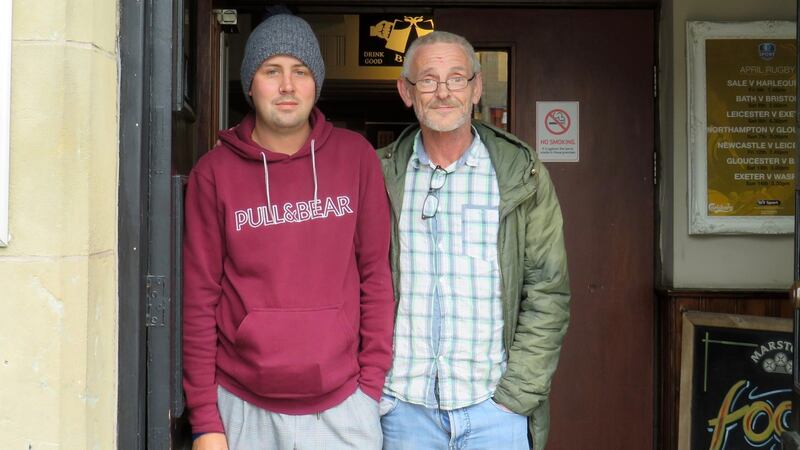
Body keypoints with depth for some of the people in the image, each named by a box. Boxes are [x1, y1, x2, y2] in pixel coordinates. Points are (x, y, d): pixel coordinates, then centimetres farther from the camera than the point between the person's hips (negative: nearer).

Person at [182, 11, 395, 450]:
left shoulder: (355, 156, -1)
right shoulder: (214, 172, -4)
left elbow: (375, 274, 2)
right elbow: (200, 299, -2)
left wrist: (372, 382, -2)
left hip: (341, 406, 1)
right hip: (242, 406, 0)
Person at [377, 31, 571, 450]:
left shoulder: (523, 175, -1)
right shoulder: (381, 177, 2)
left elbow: (548, 293, -1)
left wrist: (517, 393, -7)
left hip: (494, 405, -1)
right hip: (402, 406, 1)